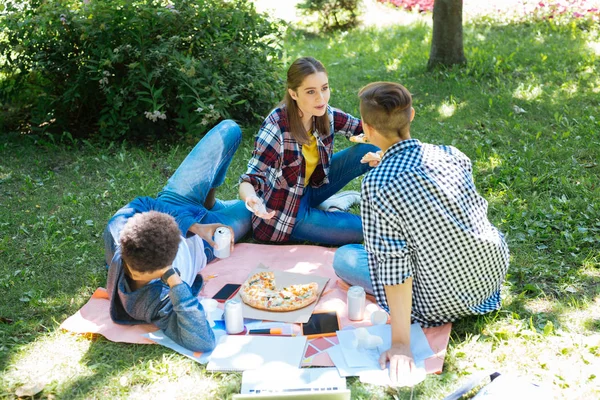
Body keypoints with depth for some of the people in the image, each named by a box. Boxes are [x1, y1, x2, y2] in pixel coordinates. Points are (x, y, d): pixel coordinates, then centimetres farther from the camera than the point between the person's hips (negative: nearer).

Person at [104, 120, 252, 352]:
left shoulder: (116, 230, -40)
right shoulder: (153, 302, -49)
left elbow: (144, 205, -21)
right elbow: (202, 342, -57)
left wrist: (194, 226, -30)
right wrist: (174, 282, -63)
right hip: (202, 245, -3)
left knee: (230, 129, 9)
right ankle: (208, 201, 52)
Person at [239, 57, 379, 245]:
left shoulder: (325, 115, -12)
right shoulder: (276, 128, -28)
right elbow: (251, 178, -28)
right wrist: (251, 200, -53)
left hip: (312, 187, 6)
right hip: (285, 212, -6)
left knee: (369, 150, -9)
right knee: (363, 229, -18)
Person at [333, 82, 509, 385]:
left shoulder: (377, 186, -23)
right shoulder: (451, 154, -8)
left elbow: (394, 267, -24)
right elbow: (477, 209, 8)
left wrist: (400, 344, -19)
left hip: (444, 302, -5)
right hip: (494, 273, 6)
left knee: (344, 257, 9)